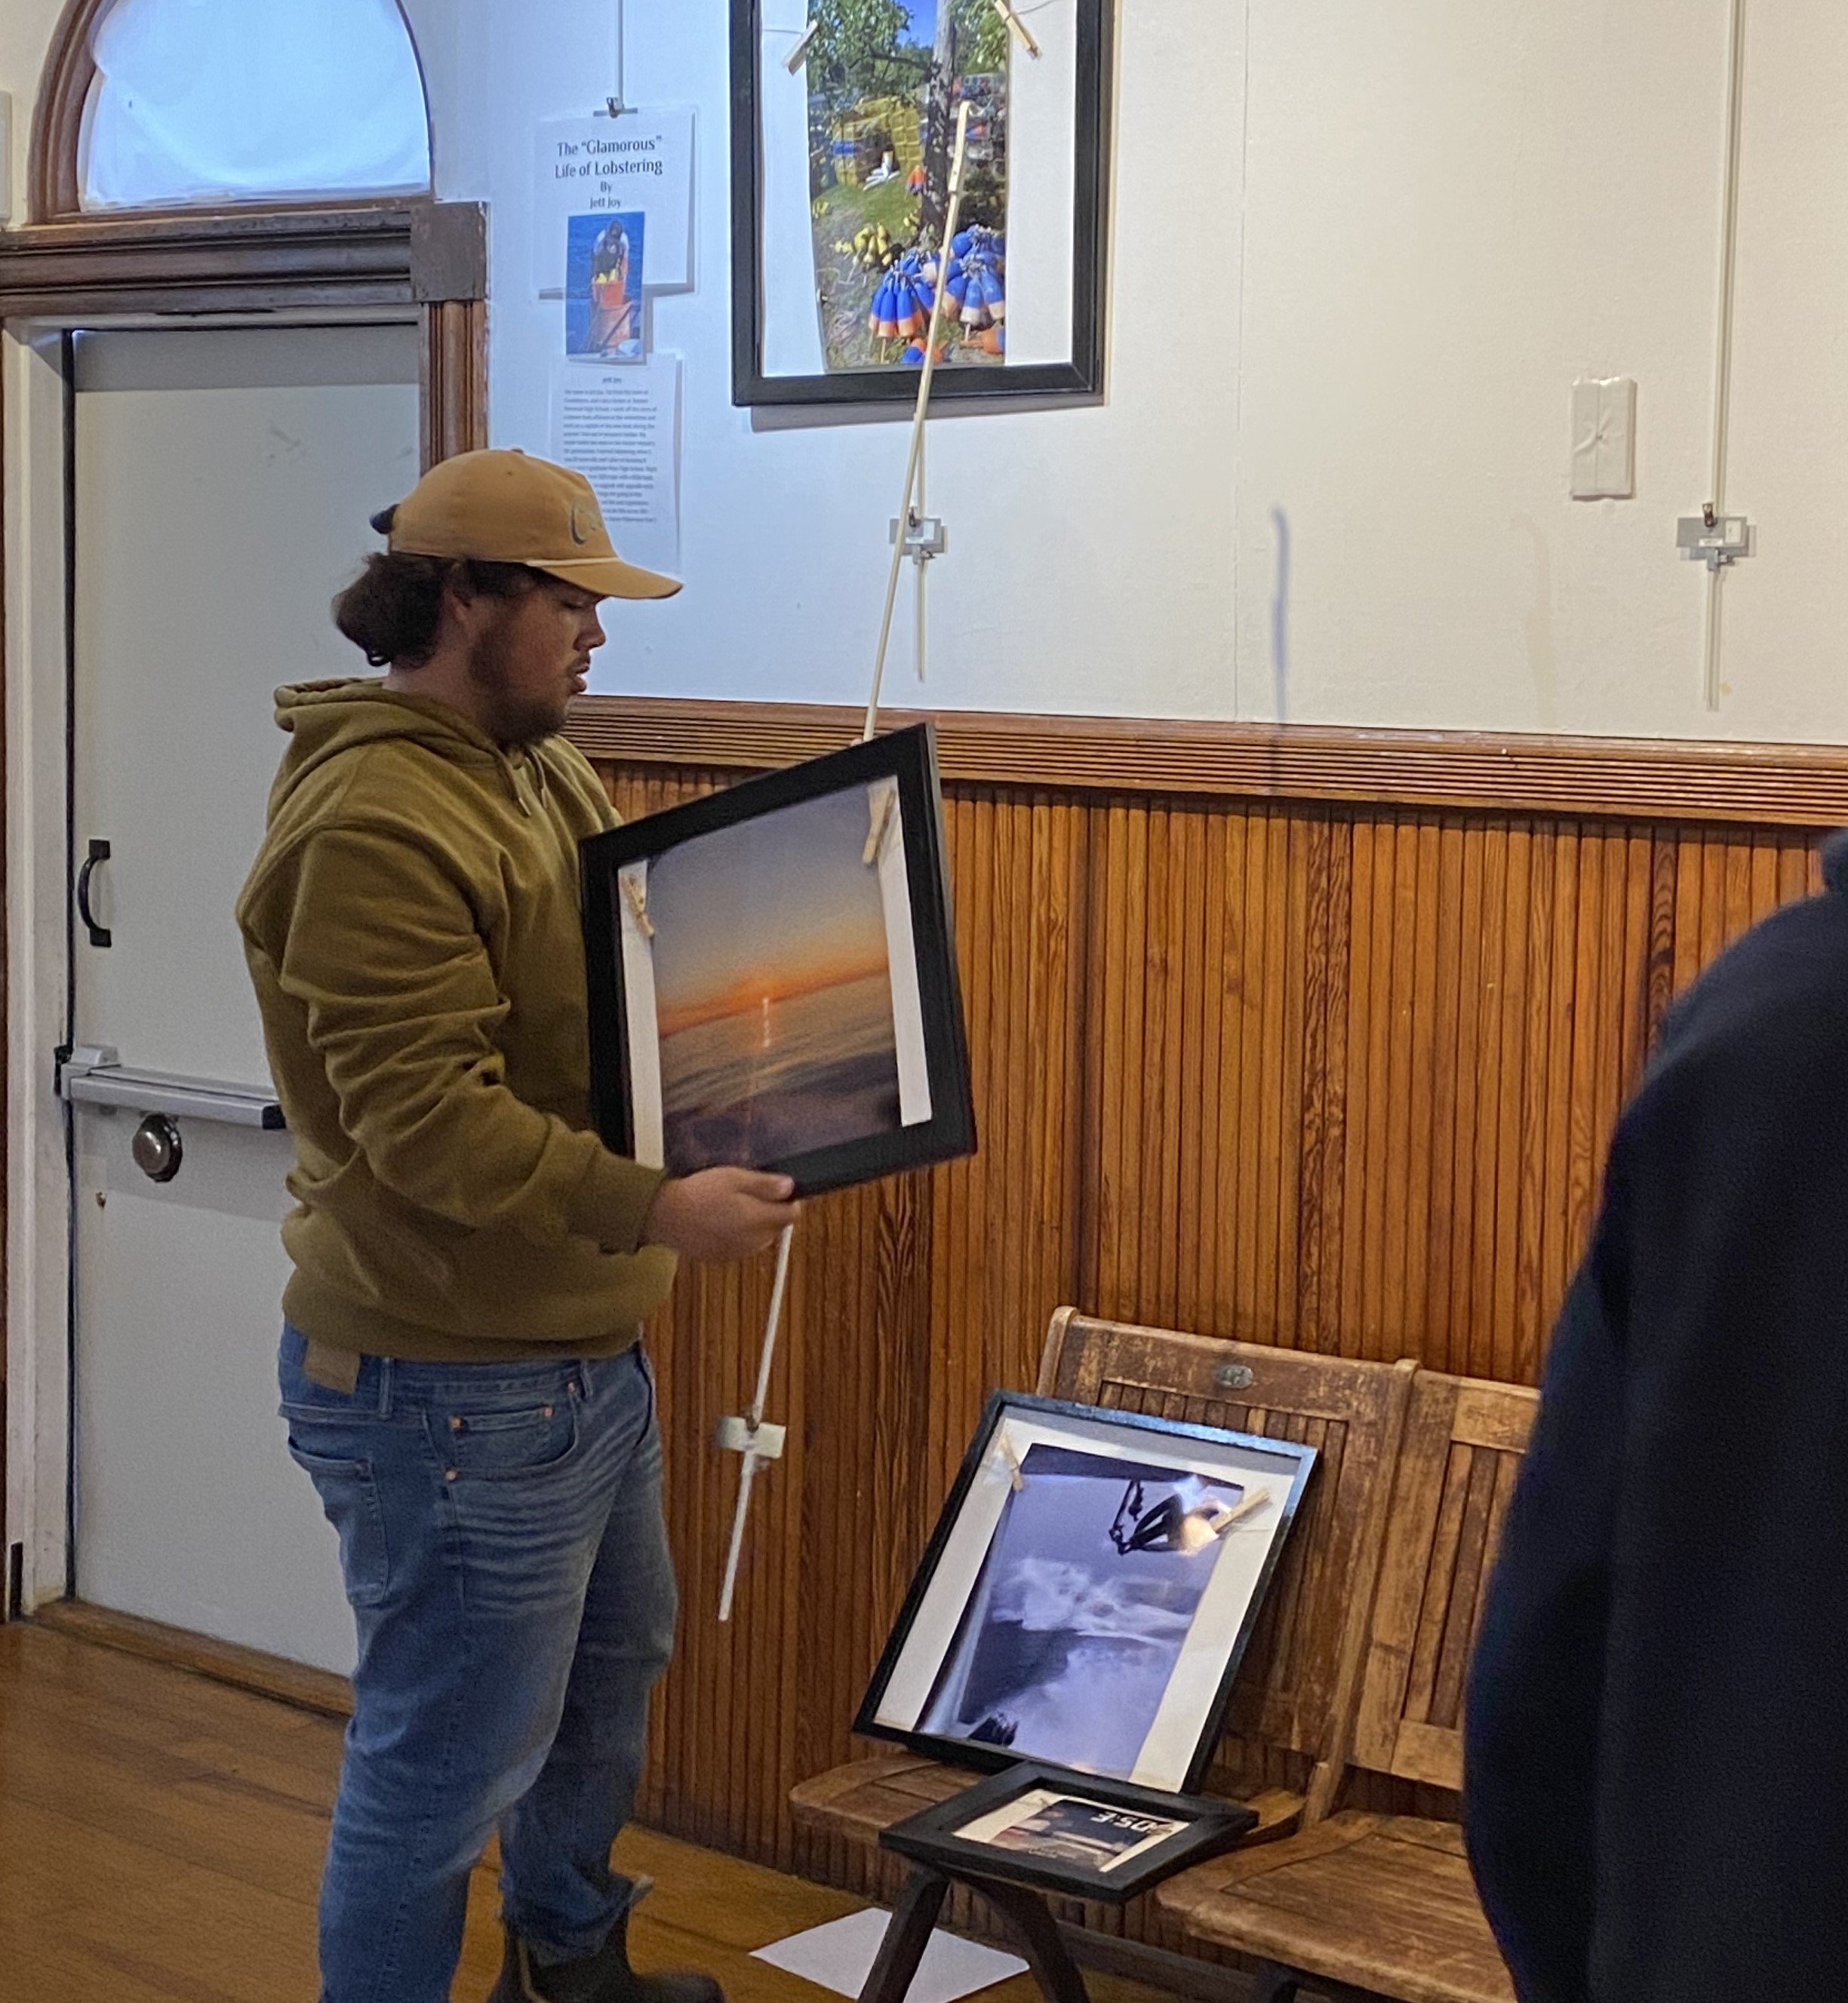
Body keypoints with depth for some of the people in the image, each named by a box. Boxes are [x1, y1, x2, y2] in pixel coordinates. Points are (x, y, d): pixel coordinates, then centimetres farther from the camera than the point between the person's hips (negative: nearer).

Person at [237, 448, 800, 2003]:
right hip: (451, 1389, -11)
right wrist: (655, 1210, -32)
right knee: (453, 1755, -1)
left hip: (582, 1349, 11)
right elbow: (427, 1122, -28)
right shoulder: (374, 825, -23)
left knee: (612, 1662, 27)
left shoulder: (541, 770, 10)